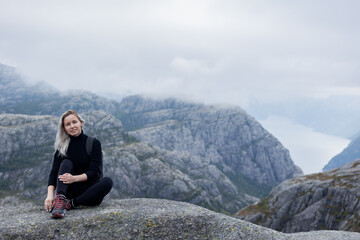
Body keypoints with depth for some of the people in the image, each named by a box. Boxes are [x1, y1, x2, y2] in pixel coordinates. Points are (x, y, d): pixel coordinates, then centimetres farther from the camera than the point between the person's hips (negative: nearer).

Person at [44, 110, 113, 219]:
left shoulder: (93, 143, -3)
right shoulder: (62, 147, 3)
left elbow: (94, 172, -11)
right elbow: (54, 172, -8)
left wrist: (75, 178, -29)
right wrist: (50, 195, -26)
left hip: (89, 190, -1)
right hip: (70, 191, 1)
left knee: (107, 182, -30)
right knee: (66, 163, -22)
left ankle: (71, 204, -32)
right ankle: (60, 200, -43)